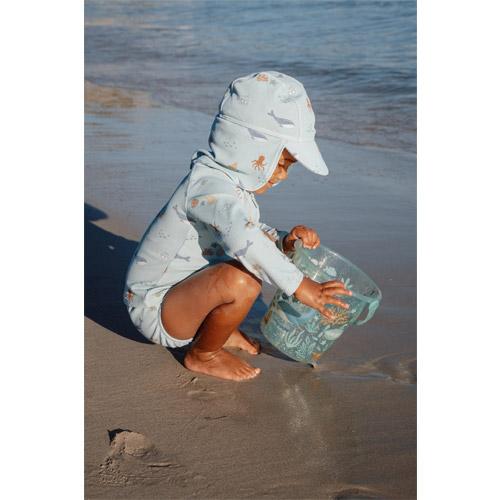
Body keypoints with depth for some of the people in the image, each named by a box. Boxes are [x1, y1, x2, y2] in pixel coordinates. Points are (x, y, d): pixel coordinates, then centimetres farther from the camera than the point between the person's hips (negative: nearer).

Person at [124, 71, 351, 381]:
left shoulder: (232, 183, 5)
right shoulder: (212, 187, -28)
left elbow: (257, 232, 15)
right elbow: (244, 238, -44)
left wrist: (285, 241, -6)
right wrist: (299, 286, -43)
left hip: (176, 292, 10)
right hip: (155, 309, -10)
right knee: (241, 281, -34)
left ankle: (218, 330, 14)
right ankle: (202, 355, -7)